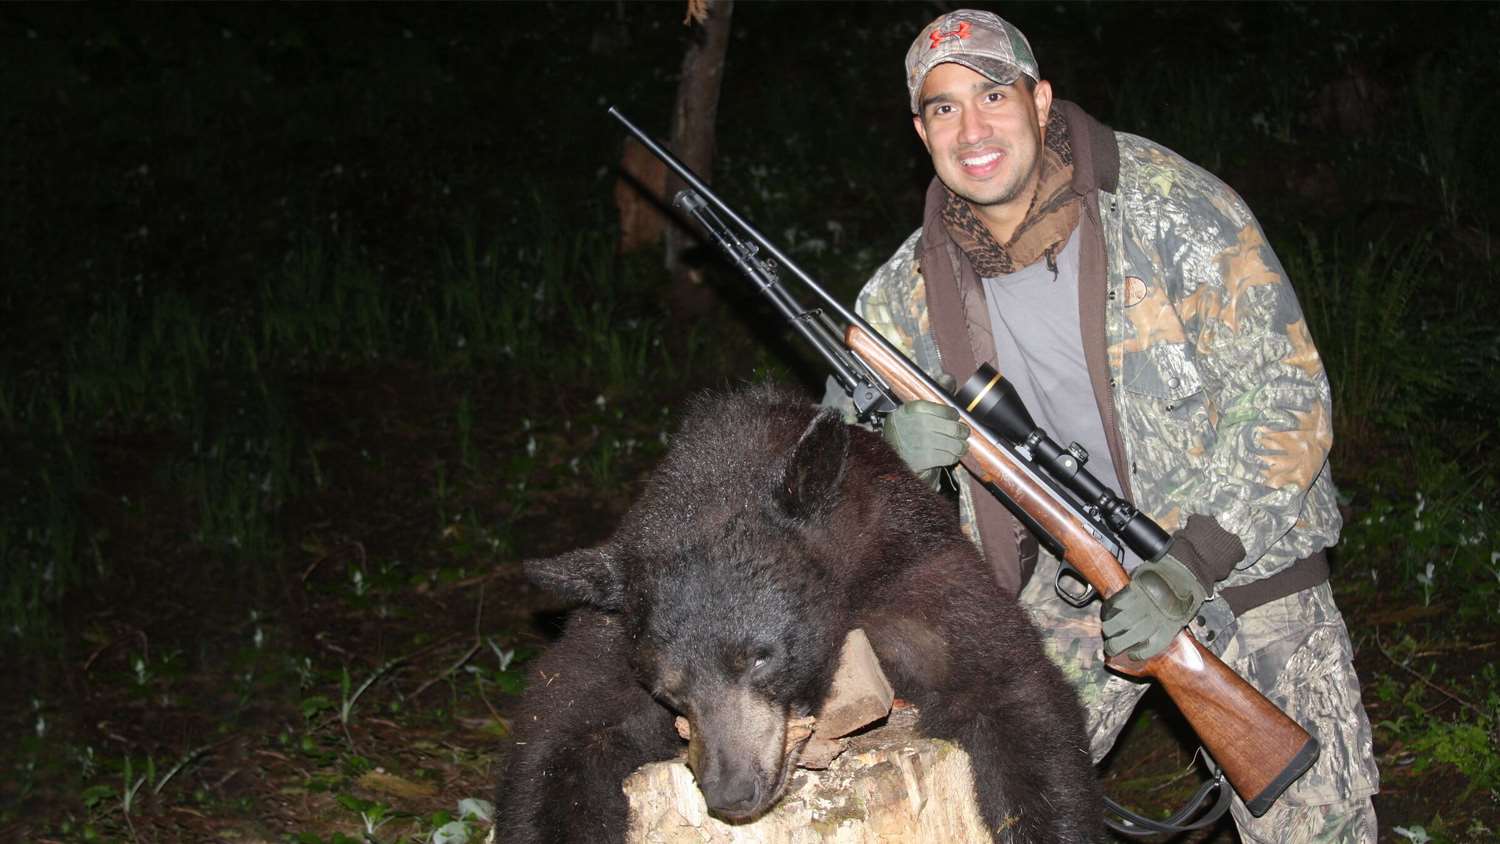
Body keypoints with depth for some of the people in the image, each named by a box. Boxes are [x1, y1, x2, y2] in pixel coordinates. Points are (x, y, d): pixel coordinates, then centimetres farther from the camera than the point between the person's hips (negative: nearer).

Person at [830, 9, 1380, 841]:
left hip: (1240, 554, -3)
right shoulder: (918, 283, -6)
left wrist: (1192, 566, -26)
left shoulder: (1173, 207, -19)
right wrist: (896, 445, -24)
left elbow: (1287, 398, -18)